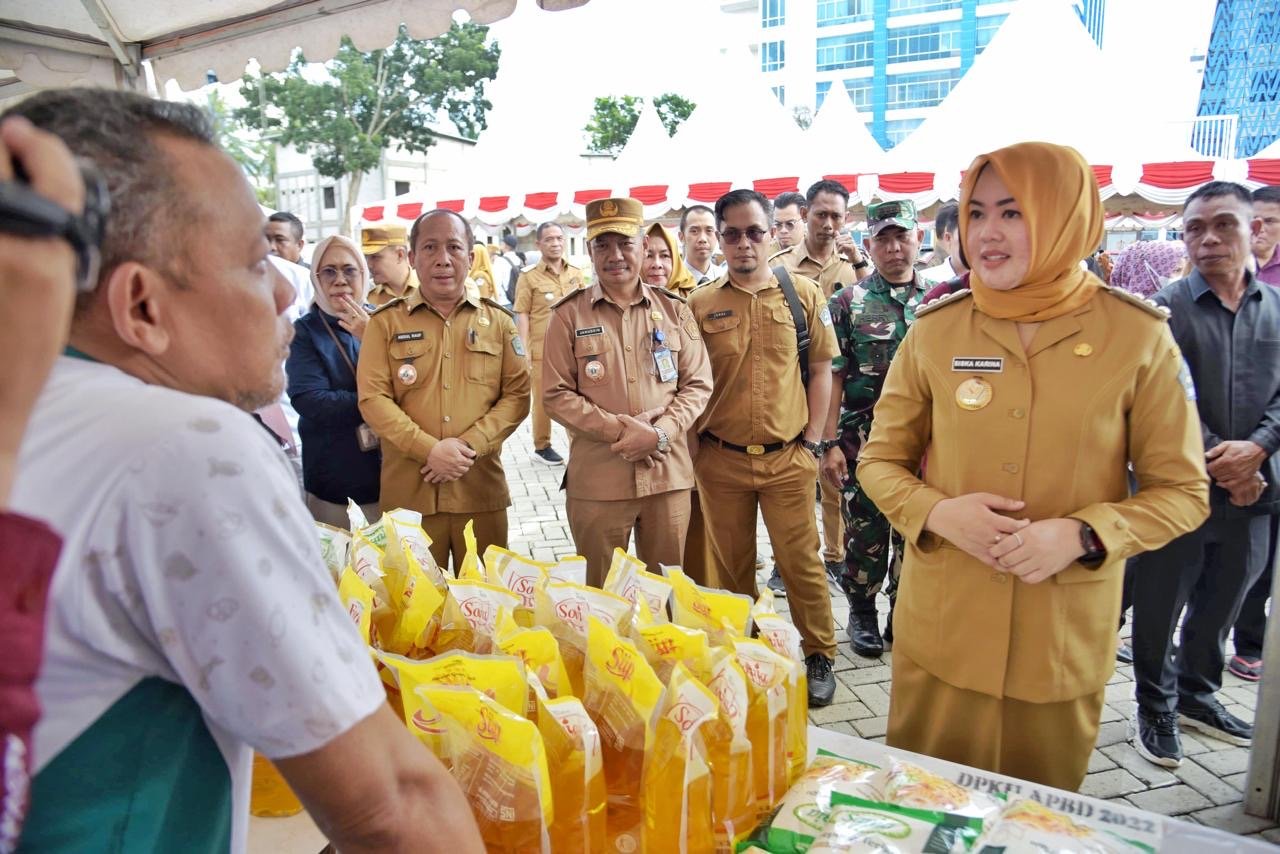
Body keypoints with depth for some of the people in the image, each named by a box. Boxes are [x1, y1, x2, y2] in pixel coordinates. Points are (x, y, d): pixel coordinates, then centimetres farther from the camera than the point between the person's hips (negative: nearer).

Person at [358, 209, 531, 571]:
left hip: (482, 490, 1)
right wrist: (429, 450, -15)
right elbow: (373, 398, -3)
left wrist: (469, 444, -12)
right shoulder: (386, 322, 4)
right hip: (408, 491, -1)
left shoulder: (498, 321, 8)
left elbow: (517, 394, 2)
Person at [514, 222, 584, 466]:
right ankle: (542, 447, 20)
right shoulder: (529, 276, -4)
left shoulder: (576, 274, 8)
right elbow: (522, 315, -5)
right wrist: (524, 350, -11)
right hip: (542, 349, -3)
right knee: (543, 400, 7)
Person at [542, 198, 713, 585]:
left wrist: (660, 433, -12)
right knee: (601, 592, 11)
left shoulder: (673, 309, 6)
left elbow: (698, 384, 5)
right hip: (596, 479, -2)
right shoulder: (569, 314, 0)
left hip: (668, 473, 2)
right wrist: (619, 429, -14)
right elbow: (556, 394, -4)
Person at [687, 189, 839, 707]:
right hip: (720, 459, 1)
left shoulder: (803, 294, 2)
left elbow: (820, 370, 5)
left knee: (801, 561, 5)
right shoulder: (700, 304, 1)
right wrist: (697, 441, 1)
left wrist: (811, 441, 0)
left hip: (786, 457, -1)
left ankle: (820, 656, 25)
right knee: (731, 565, 13)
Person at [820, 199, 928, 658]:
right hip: (864, 442, -2)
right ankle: (862, 614, 26)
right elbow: (834, 376, -4)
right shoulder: (850, 302, -1)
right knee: (864, 534, 8)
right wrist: (831, 443, -9)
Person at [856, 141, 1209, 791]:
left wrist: (1083, 534, -18)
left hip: (1065, 640, -1)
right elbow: (880, 460, 5)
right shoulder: (933, 331, -2)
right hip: (938, 632, 1)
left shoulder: (1138, 336, -6)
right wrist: (938, 512, -15)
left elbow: (1182, 491, -1)